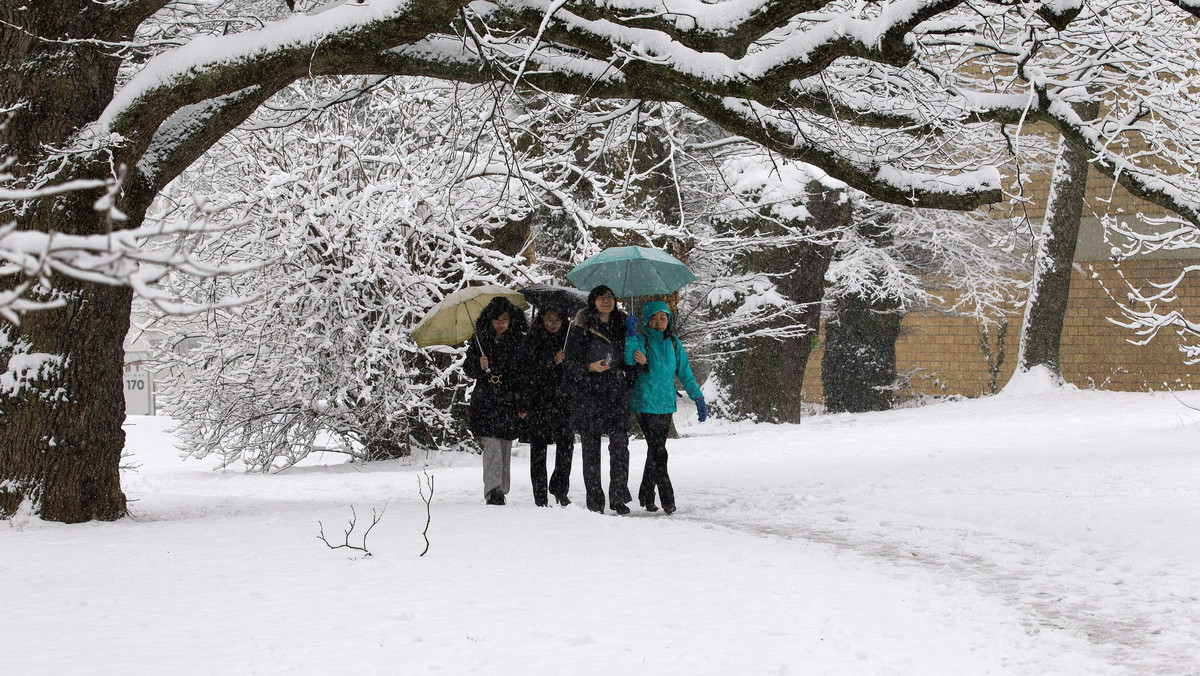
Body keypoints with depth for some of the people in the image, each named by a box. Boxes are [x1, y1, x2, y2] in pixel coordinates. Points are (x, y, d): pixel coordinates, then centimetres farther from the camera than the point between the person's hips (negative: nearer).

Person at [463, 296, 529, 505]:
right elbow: (468, 369, 10)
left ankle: (501, 491, 15)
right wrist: (479, 367, -13)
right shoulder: (479, 341, 5)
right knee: (492, 447, -13)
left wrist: (525, 405, -1)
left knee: (505, 448, 5)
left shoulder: (520, 342, 4)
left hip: (510, 403, 1)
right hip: (485, 402, -1)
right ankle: (492, 492, -19)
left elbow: (527, 375, 5)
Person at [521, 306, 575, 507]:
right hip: (539, 399, -2)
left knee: (566, 444, -6)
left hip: (564, 399, 2)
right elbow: (530, 373, -5)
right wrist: (552, 362, -18)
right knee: (538, 447, -3)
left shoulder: (570, 338, 11)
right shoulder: (533, 340, 2)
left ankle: (560, 490, 11)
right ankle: (540, 496, 1)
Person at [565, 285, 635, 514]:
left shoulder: (622, 327, 14)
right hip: (588, 394, -2)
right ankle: (595, 501, 5)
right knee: (590, 447, -1)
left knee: (620, 445, -9)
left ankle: (619, 498, -4)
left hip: (617, 393, 2)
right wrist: (590, 368, -15)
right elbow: (570, 363, 1)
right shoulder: (581, 330, 2)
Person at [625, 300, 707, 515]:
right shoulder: (641, 340, -4)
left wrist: (698, 398, 9)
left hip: (666, 404, 5)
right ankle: (667, 498, -10)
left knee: (656, 449, 11)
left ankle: (646, 496, 22)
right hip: (646, 404, -5)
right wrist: (630, 336, -31)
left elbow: (684, 371, 13)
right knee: (658, 451, -10)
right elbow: (629, 358, -23)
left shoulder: (673, 342, 10)